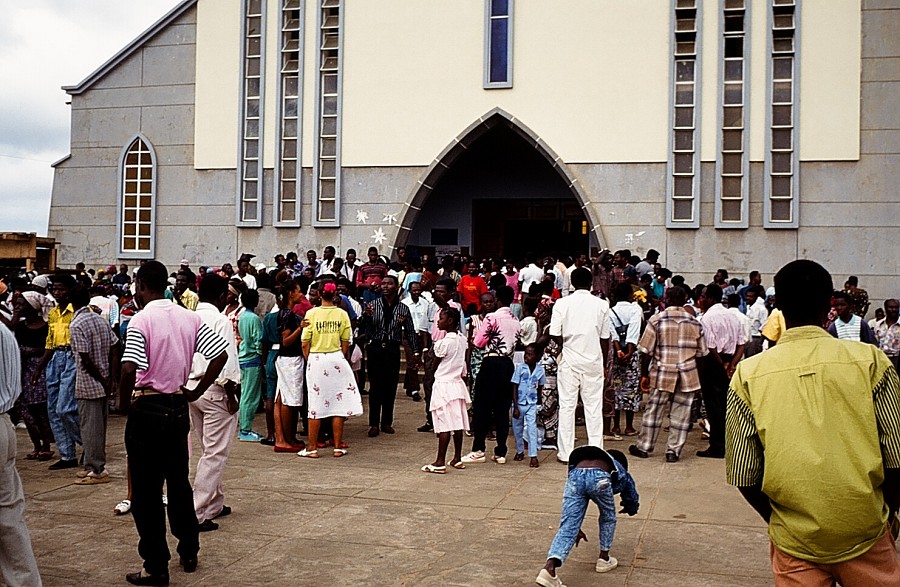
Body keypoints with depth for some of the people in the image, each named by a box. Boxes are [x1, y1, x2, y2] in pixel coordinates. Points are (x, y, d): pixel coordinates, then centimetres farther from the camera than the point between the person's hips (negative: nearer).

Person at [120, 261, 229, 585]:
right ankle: (189, 553, 28)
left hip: (147, 409, -6)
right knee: (179, 483, 18)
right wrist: (196, 392, 5)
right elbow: (221, 354, 0)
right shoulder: (189, 318, 3)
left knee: (146, 491, 3)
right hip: (179, 407, 6)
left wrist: (125, 397, -7)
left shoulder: (140, 320, -14)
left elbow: (129, 369, -25)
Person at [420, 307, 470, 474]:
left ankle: (440, 462, -5)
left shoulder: (444, 342, -17)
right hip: (458, 384, 8)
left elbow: (434, 364, -6)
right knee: (457, 423, 11)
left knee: (444, 424, -7)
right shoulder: (462, 340, 6)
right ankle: (457, 459, 18)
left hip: (444, 385, -8)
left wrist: (434, 345, 6)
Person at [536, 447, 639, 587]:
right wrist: (627, 508, 74)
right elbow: (633, 502, 51)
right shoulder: (621, 472, 39)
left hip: (575, 474, 3)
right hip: (599, 477, -2)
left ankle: (549, 567, -20)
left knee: (567, 527, -1)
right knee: (608, 518, 28)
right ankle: (603, 559, 37)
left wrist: (576, 529, 51)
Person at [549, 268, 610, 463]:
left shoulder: (562, 303, -4)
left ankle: (566, 452, 7)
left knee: (567, 406, 5)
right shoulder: (601, 305, 0)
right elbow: (605, 338, 4)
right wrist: (605, 360, 16)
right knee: (594, 406, 7)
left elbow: (556, 335, -8)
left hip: (569, 361, -1)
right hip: (593, 361, 1)